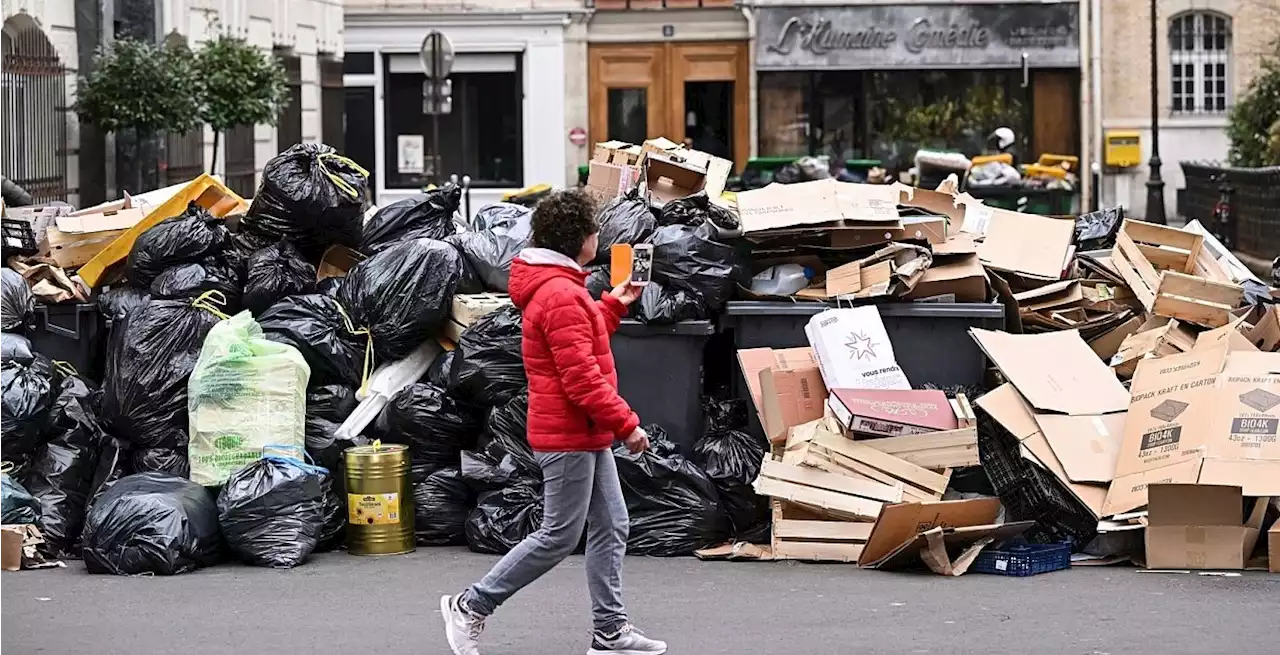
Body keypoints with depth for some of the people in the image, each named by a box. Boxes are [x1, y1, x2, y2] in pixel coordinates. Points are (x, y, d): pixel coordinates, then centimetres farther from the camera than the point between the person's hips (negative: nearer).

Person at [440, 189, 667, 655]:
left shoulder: (558, 287, 13)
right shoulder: (561, 296, -21)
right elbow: (581, 377, -24)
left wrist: (614, 305, 20)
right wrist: (626, 424, -18)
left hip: (586, 434, 11)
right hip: (568, 435, -11)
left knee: (611, 528, 10)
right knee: (559, 536, -4)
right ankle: (472, 606, 4)